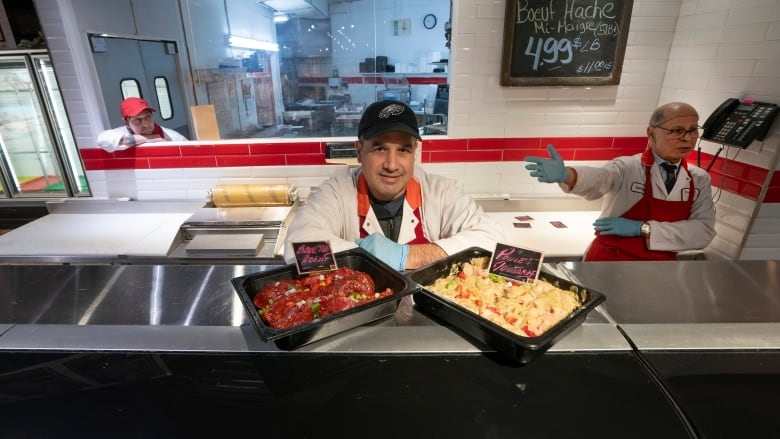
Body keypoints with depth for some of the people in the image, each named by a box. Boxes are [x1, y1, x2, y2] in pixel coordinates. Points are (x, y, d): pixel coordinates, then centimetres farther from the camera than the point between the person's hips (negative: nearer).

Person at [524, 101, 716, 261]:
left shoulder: (700, 179, 4)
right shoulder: (628, 167, -8)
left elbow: (704, 231, -3)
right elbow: (598, 178, -29)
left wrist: (643, 229, -15)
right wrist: (565, 175, -51)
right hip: (608, 262, -3)